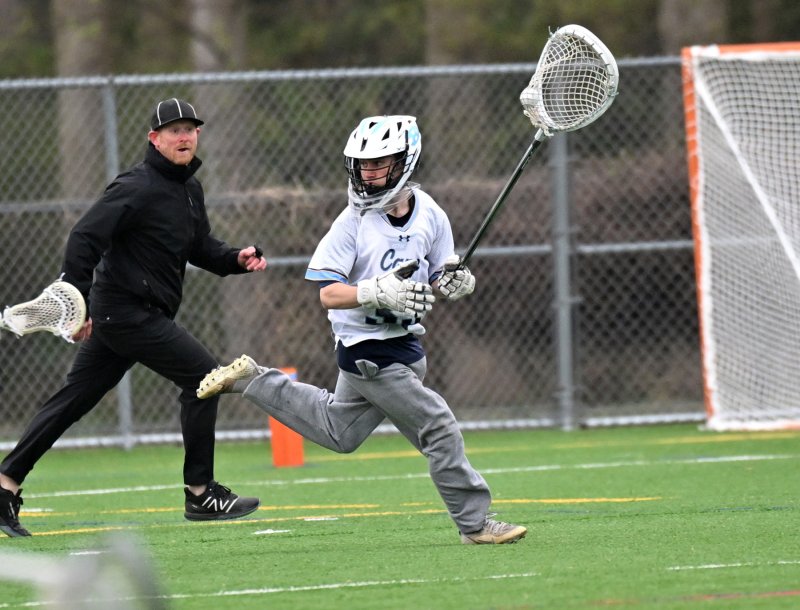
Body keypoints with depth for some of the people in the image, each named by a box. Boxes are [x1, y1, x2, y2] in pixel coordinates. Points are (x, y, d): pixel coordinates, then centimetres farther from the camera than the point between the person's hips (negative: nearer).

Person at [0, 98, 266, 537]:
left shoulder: (189, 189, 14)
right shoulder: (136, 187, -15)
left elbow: (199, 246, 25)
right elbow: (85, 238, -20)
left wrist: (235, 259, 5)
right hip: (127, 310, -9)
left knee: (75, 399, 9)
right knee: (202, 374, -8)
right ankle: (200, 493, -1)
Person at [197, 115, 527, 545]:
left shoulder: (430, 216, 0)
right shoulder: (354, 221, -15)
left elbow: (437, 283, 9)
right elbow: (329, 293, -17)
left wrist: (452, 283, -14)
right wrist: (379, 292, -32)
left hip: (404, 344, 7)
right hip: (369, 353, -7)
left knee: (338, 432, 23)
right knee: (439, 428, -10)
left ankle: (252, 380, 33)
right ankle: (474, 523, 0)